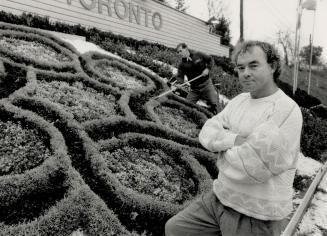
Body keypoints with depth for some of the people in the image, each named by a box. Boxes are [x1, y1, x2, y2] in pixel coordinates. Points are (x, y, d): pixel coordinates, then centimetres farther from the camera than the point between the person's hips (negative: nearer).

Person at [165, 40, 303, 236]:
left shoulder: (287, 110, -20)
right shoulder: (239, 100, 5)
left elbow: (253, 168, -28)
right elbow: (207, 133, -2)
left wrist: (223, 146, -10)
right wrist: (234, 140, -20)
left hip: (256, 217, -7)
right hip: (220, 198, 7)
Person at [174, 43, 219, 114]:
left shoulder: (198, 55, -2)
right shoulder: (182, 65, -1)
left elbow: (209, 60, 11)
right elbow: (179, 76, -10)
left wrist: (207, 68, -6)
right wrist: (179, 83, -32)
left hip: (206, 84, -1)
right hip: (194, 88, 2)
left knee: (213, 103, -8)